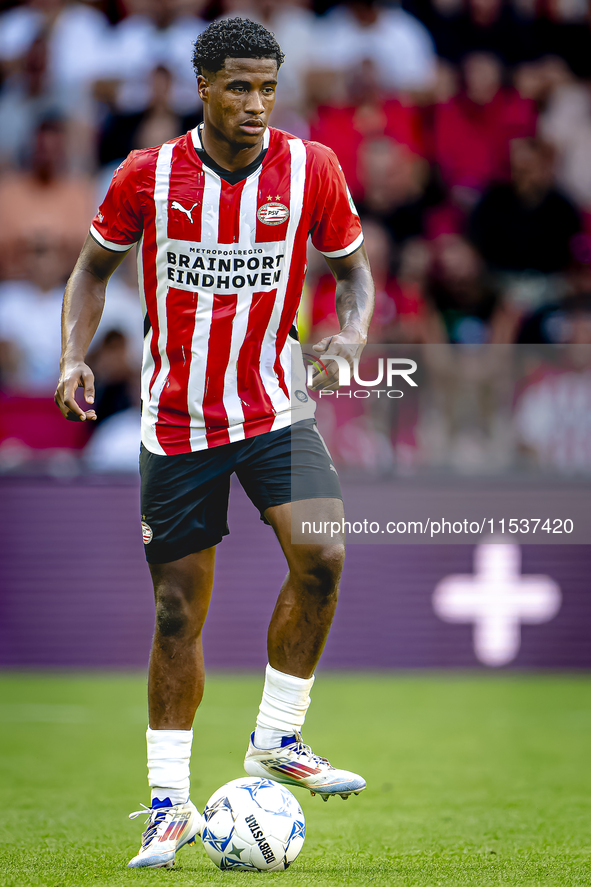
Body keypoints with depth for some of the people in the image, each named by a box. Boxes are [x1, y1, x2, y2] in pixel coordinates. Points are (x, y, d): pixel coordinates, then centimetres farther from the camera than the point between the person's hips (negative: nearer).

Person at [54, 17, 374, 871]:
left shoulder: (311, 169, -7)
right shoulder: (148, 176, -8)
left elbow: (353, 266, 7)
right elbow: (95, 264, 8)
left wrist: (352, 332, -14)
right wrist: (74, 354, -8)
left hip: (273, 408, 0)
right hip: (176, 423, 0)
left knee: (322, 555, -23)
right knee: (178, 612, 3)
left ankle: (277, 741, -3)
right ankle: (170, 803, 16)